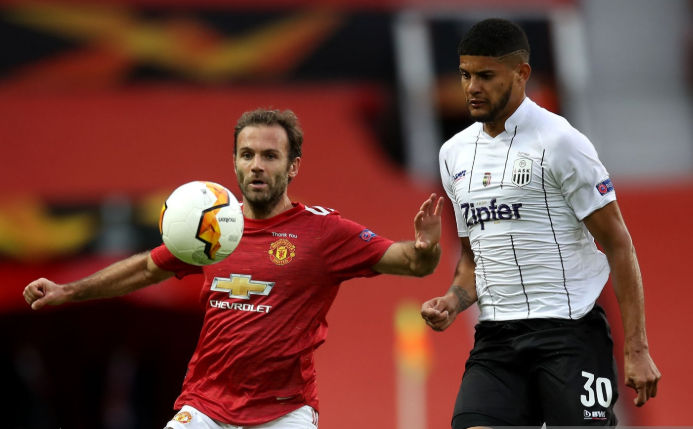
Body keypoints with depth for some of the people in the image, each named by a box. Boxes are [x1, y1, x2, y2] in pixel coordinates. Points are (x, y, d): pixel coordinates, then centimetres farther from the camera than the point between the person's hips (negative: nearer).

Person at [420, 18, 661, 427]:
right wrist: (452, 303, 2)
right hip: (496, 338, 6)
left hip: (569, 332, -5)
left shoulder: (558, 141, -7)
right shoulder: (455, 153, 13)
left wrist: (637, 350, -12)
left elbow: (618, 244, -7)